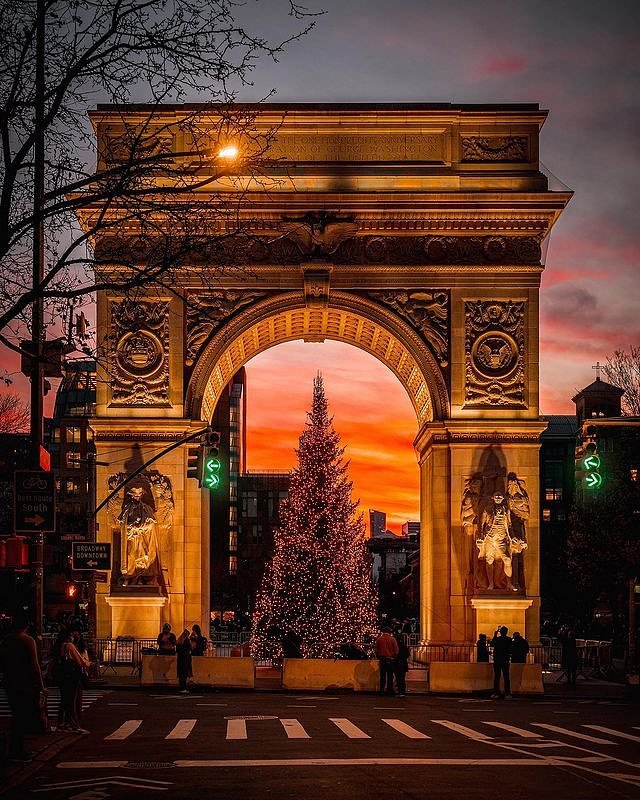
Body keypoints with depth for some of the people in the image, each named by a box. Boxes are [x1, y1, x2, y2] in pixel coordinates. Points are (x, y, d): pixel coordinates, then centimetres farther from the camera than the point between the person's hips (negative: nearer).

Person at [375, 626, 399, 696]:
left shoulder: (379, 639, 1)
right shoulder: (392, 639, -4)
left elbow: (376, 650, 5)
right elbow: (396, 651, -2)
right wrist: (394, 658, 12)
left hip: (382, 659, 2)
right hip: (390, 659, -2)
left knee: (382, 676, 7)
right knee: (390, 676, 3)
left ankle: (382, 690, 5)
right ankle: (390, 691, 2)